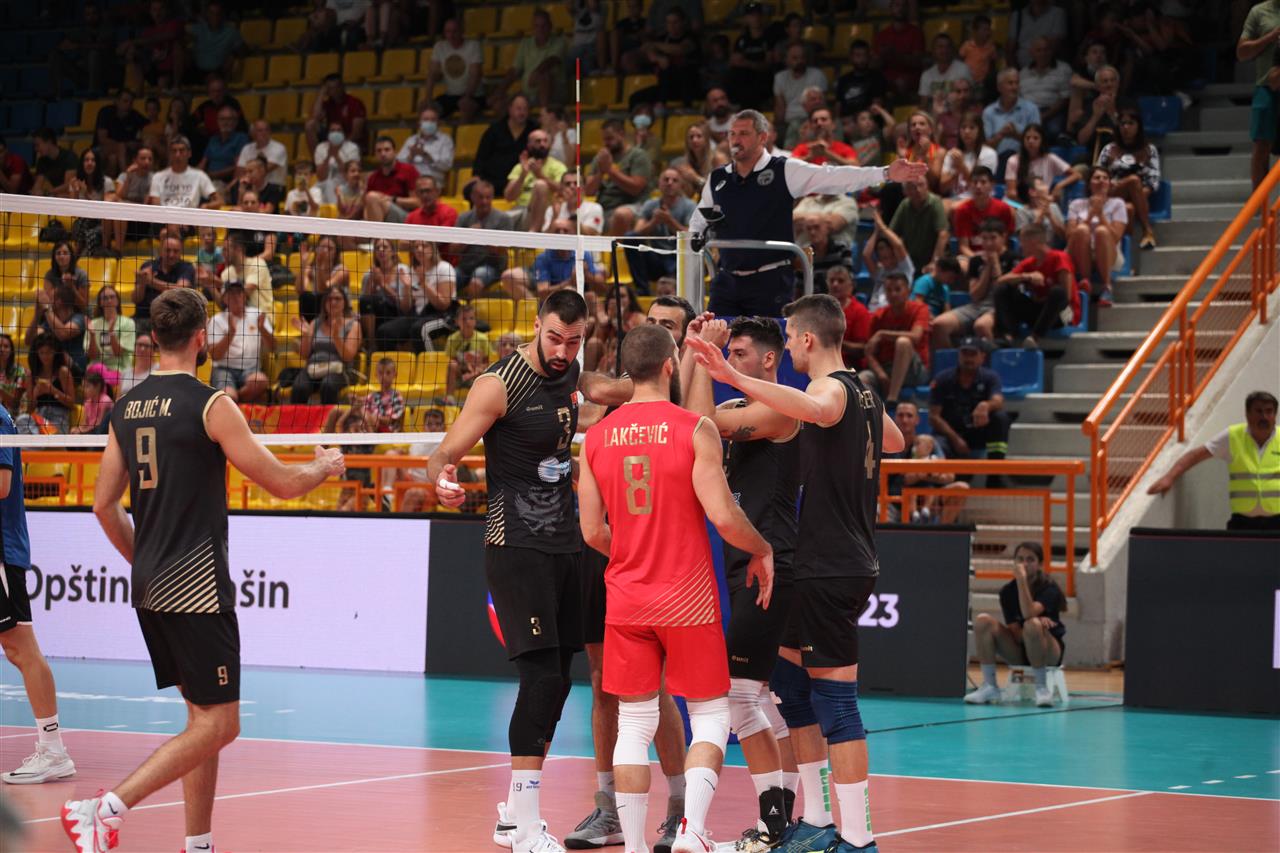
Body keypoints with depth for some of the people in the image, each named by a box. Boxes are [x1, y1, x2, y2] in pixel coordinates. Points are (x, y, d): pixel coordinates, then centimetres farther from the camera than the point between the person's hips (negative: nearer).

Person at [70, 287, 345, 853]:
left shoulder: (127, 407, 9)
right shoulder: (211, 405, -12)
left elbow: (104, 504, 13)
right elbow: (281, 483, -8)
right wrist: (326, 466, 13)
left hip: (150, 588, 8)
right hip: (197, 588, -8)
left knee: (203, 716, 16)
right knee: (217, 725, -5)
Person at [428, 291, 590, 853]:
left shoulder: (573, 377, 9)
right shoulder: (499, 384, -12)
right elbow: (445, 454, -16)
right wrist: (442, 478, -36)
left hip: (564, 545, 7)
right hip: (515, 547, -7)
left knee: (556, 681, 8)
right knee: (542, 675, -17)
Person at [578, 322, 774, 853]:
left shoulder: (597, 437, 2)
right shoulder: (694, 429, -10)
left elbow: (592, 531, 4)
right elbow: (723, 516, -16)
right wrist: (762, 551, 3)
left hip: (626, 600, 4)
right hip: (689, 600, -3)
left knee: (633, 725, 10)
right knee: (710, 717, 8)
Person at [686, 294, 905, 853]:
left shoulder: (833, 388, -14)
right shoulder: (864, 394, 15)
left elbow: (816, 408, -41)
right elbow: (894, 440, 36)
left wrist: (735, 379, -47)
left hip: (830, 570, -10)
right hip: (848, 563, 10)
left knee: (835, 702, -8)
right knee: (789, 684, 17)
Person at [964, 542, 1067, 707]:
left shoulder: (1049, 588, -12)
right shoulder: (1007, 591, -3)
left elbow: (1029, 613, -33)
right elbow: (1016, 634, -8)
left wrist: (1022, 579, -34)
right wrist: (1038, 621, -26)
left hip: (1049, 653, -4)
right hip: (1019, 651, 4)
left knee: (1032, 625, -37)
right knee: (983, 620, -19)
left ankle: (1042, 688, -23)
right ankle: (990, 686, -18)